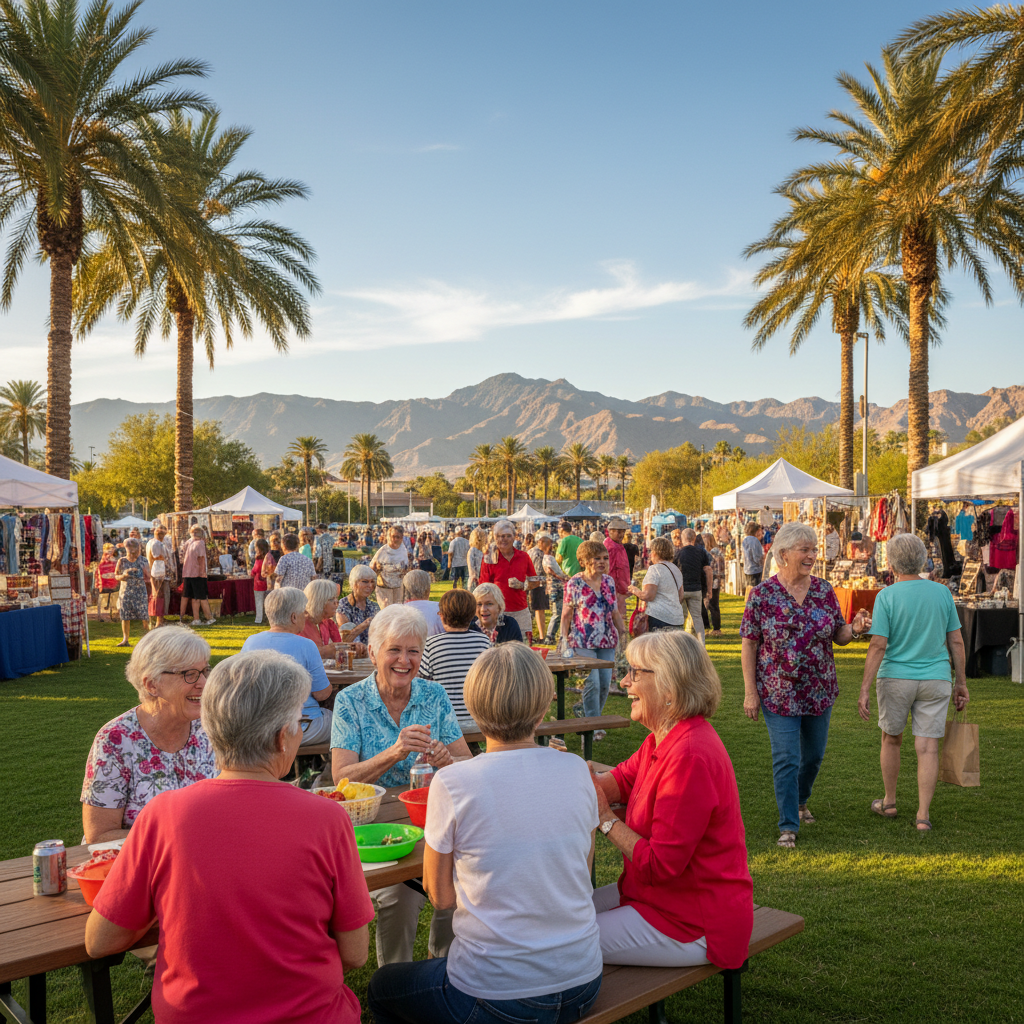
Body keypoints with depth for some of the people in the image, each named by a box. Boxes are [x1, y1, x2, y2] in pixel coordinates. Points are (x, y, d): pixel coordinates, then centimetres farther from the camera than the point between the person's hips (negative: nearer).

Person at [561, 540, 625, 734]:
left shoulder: (609, 581, 10)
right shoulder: (574, 584, -6)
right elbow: (566, 614, -3)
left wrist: (624, 633, 13)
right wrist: (564, 639, -8)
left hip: (607, 640, 5)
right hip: (583, 642, -5)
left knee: (605, 683, 4)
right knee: (592, 683, -12)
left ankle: (586, 714, 22)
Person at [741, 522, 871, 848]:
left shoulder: (824, 591, 1)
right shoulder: (762, 595, -9)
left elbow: (839, 636, 6)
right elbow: (749, 645, -7)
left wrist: (855, 629, -17)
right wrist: (750, 692, -9)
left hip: (820, 691, 4)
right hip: (779, 693, -4)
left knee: (814, 754, 17)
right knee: (787, 759, -5)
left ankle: (800, 801, 44)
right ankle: (788, 826, 7)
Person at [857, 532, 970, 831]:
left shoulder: (886, 596, -10)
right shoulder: (942, 593, 0)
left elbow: (878, 646, -14)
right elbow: (956, 642, 3)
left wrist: (865, 690, -11)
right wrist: (961, 683, 12)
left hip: (895, 678, -2)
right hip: (935, 680, 2)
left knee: (891, 739, 17)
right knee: (927, 748, 3)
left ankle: (889, 802, 29)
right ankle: (923, 815, 2)